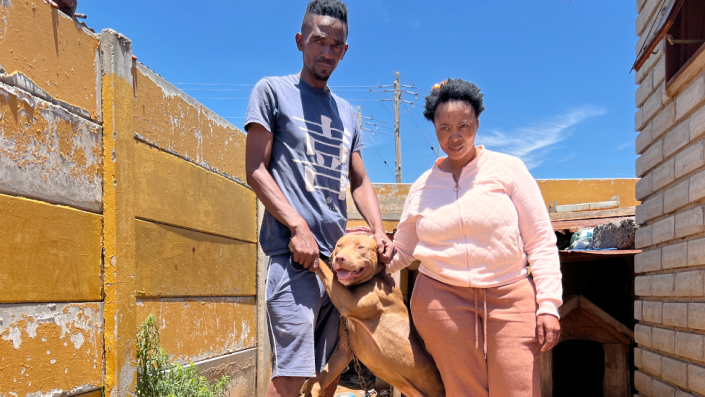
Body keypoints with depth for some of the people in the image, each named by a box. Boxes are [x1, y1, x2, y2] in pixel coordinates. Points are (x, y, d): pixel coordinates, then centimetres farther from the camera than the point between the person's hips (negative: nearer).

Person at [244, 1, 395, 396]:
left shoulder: (348, 113, 22)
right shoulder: (272, 91, 6)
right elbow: (256, 170, -2)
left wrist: (379, 230, 2)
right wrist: (298, 226, -14)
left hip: (342, 258, 6)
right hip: (295, 255, -6)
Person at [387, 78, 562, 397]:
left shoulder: (508, 168, 1)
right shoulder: (422, 187, 8)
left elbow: (541, 243, 0)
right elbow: (401, 252, 15)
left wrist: (549, 305, -7)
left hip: (510, 298, -1)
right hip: (442, 299, 2)